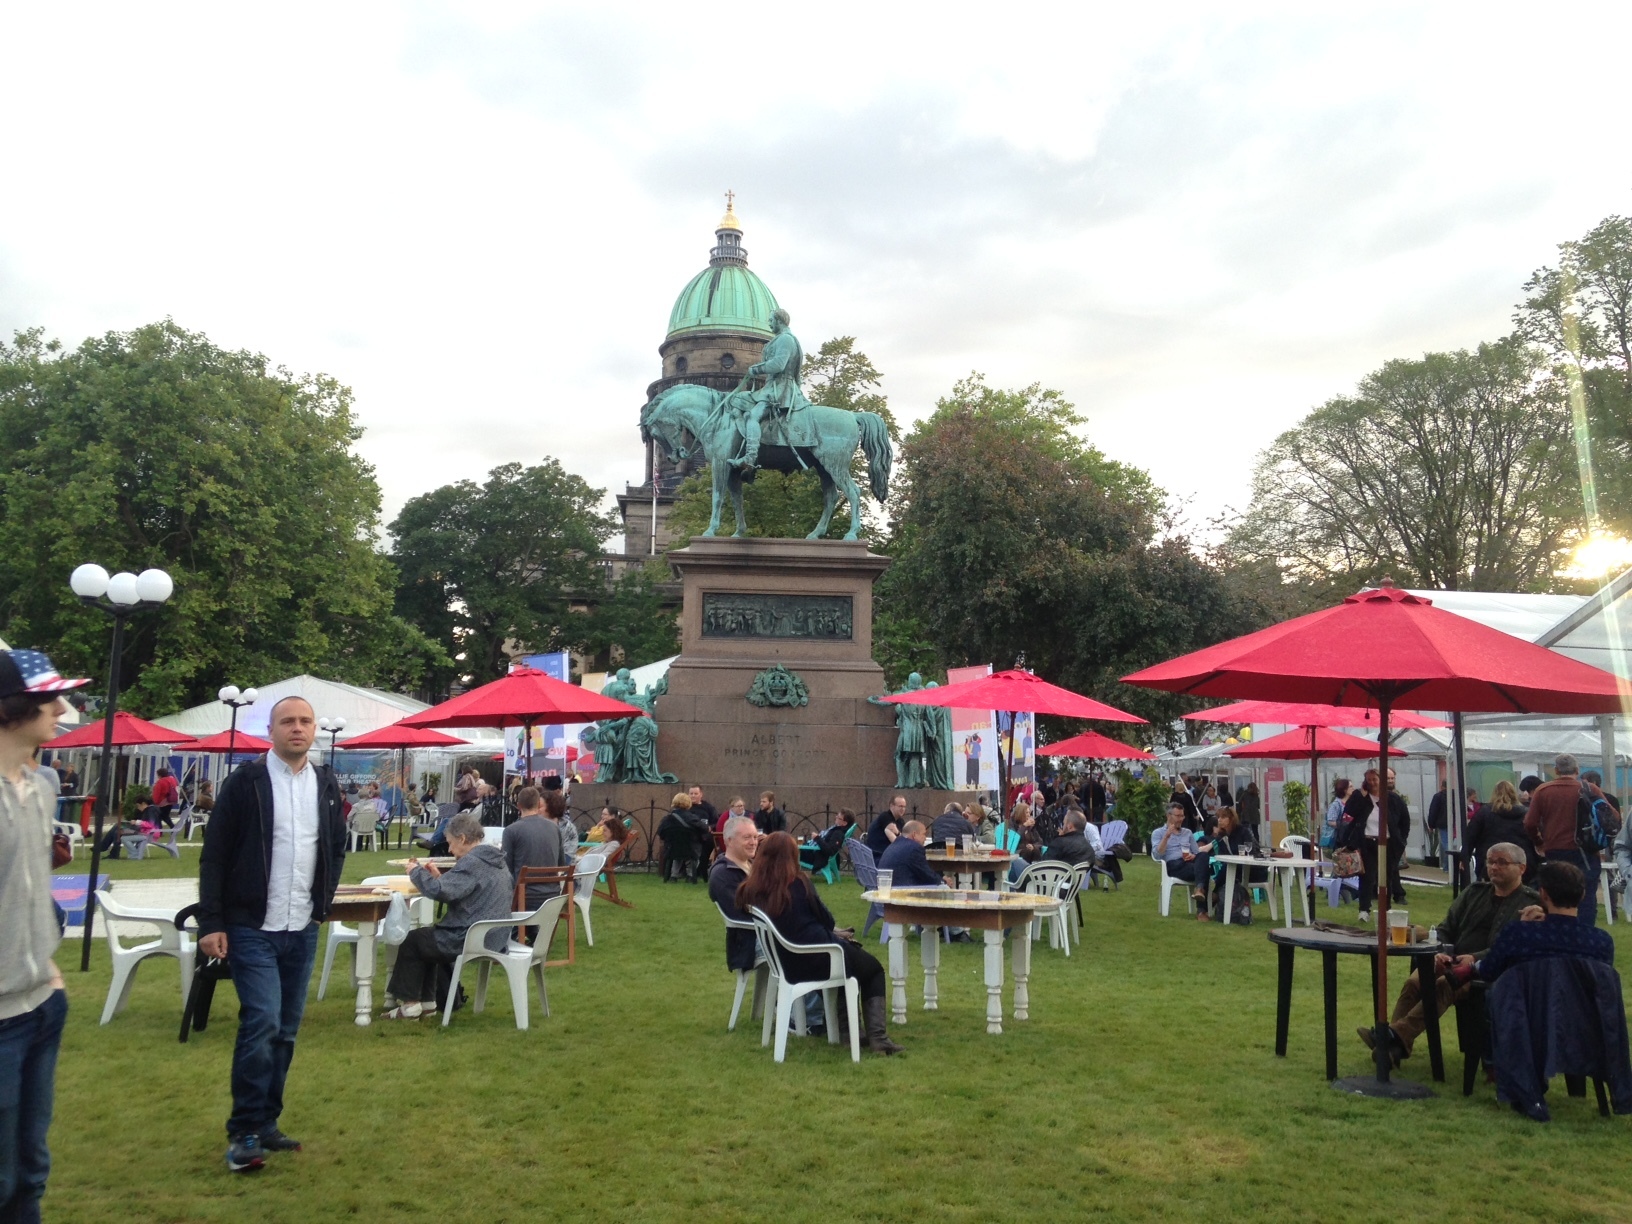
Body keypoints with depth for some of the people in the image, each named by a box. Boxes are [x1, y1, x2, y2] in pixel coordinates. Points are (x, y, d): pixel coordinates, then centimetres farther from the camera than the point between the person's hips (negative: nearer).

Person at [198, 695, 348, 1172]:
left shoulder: (326, 784, 7)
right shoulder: (245, 782, -7)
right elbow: (215, 855, -7)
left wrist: (323, 902, 10)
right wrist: (211, 922, -11)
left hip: (302, 931, 5)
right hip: (252, 929, -5)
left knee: (286, 1030, 10)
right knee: (262, 1023, -13)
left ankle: (265, 1123, 23)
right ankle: (244, 1133, 0)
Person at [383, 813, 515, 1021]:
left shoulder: (472, 862, -19)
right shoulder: (495, 860, 13)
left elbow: (439, 891, -27)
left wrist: (417, 871, -10)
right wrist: (440, 876, 11)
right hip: (494, 937, 10)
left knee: (412, 940, 8)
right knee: (428, 936, 27)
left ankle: (410, 1004, 15)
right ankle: (426, 1001, 26)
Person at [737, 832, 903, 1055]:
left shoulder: (748, 891, -4)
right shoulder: (799, 883, -15)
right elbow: (827, 920, -3)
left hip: (785, 964, 6)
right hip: (817, 960, -6)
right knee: (874, 969, 19)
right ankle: (876, 1035, 3)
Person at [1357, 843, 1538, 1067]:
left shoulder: (1530, 904, 1)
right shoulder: (1474, 892, 20)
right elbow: (1446, 928, 18)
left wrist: (1474, 958, -25)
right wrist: (1440, 952, -5)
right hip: (1452, 962, 5)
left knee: (1443, 986, -33)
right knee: (1414, 982, -24)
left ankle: (1397, 1035, -44)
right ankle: (1393, 1045, -31)